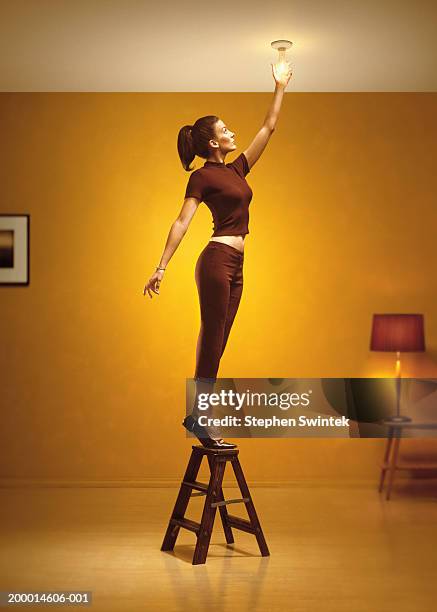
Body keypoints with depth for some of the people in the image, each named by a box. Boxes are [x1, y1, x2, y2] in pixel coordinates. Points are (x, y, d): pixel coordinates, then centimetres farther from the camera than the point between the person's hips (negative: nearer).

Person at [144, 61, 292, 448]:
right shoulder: (203, 176, -5)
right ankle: (202, 420, 1)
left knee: (217, 343, 9)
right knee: (212, 340, -5)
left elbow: (269, 128, 23)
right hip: (217, 260, -8)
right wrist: (162, 266, -18)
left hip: (235, 265, 8)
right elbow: (182, 222, -12)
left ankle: (198, 416, 16)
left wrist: (281, 87, 25)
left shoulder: (237, 169, 17)